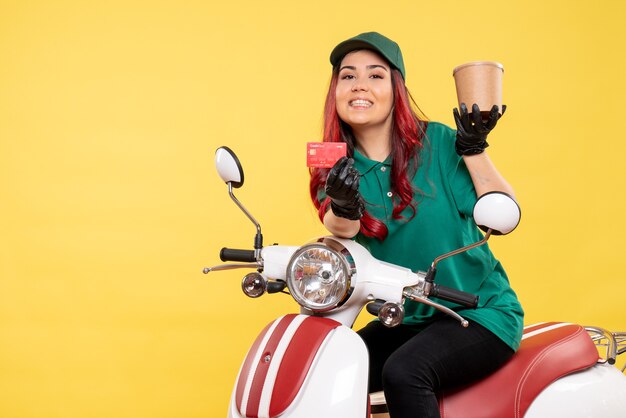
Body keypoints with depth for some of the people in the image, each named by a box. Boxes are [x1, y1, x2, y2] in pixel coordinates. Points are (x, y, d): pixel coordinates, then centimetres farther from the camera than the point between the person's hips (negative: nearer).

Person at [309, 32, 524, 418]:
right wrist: (344, 208, -43)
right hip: (406, 320, 4)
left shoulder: (436, 142, -8)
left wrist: (473, 148, -22)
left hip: (481, 313, -4)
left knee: (402, 373, -28)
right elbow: (340, 230, -20)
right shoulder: (338, 168, 1)